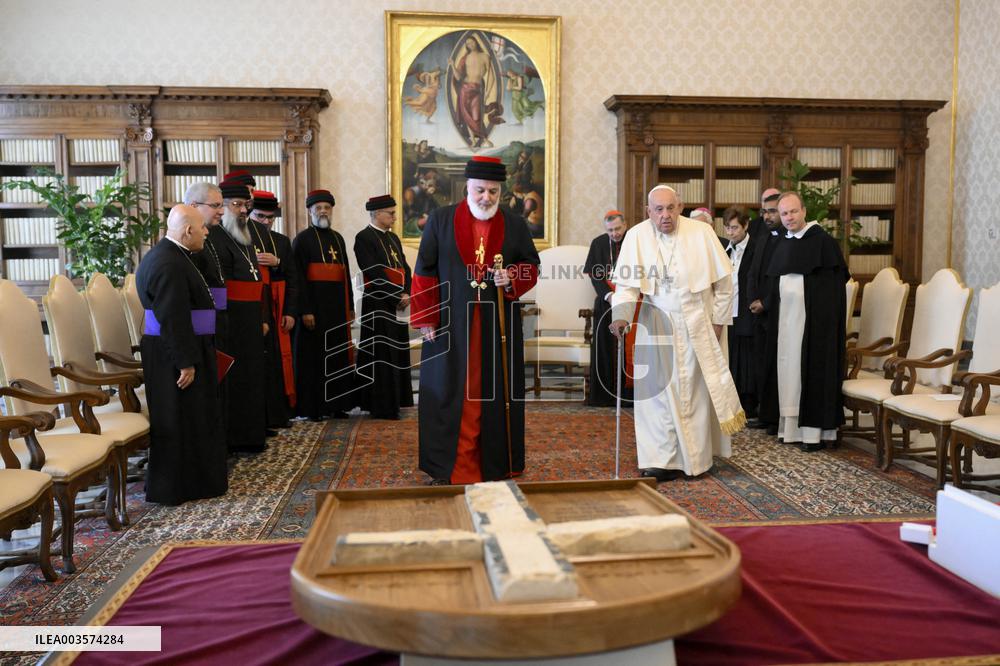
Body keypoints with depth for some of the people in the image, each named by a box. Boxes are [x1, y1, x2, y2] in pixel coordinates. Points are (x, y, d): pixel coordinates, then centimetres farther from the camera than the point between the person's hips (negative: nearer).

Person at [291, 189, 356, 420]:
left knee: (338, 356, 10)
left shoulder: (338, 238, 15)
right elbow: (299, 277, -12)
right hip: (314, 306, -6)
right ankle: (312, 408, 8)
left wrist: (350, 307, 12)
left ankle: (336, 404, 20)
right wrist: (305, 310, -18)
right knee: (314, 356, 0)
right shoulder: (302, 239, -5)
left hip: (337, 306, 6)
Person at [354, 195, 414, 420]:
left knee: (396, 355, 12)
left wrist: (406, 294, -3)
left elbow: (405, 269, 13)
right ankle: (382, 407, 3)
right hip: (378, 306, -8)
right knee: (381, 356, -4)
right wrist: (397, 297, -15)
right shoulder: (364, 238, -9)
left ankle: (393, 402, 22)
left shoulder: (393, 238, 17)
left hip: (397, 305, 8)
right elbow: (375, 274, -17)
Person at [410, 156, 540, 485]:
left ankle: (496, 466, 17)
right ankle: (447, 467, 14)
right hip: (451, 324, -1)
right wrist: (425, 319, -4)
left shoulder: (515, 225, 7)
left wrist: (512, 279, -10)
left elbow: (531, 266, 12)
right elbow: (424, 272, 1)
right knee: (450, 392, 3)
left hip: (499, 325, 1)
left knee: (496, 394, 6)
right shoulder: (440, 220, 2)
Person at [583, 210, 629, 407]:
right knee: (605, 346, 3)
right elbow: (594, 275, 2)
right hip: (606, 302, 2)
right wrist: (608, 295, -14)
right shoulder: (598, 243, 5)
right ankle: (605, 393, 9)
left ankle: (629, 392, 1)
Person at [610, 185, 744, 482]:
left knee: (695, 390, 6)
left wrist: (719, 319, 1)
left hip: (696, 325, 0)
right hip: (655, 326, 0)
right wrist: (621, 315, -27)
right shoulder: (636, 236, -6)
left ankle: (696, 458, 20)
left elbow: (723, 280, 2)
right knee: (657, 390, -1)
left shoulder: (701, 233, -5)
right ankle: (663, 460, 5)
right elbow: (627, 283, -11)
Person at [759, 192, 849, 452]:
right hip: (786, 319, 7)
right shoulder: (782, 246, 13)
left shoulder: (823, 242, -7)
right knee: (788, 369, 8)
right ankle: (791, 426, 15)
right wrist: (767, 305, 9)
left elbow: (835, 285, -10)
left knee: (812, 369, -3)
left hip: (814, 320, -6)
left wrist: (827, 320, -16)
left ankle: (814, 430, 3)